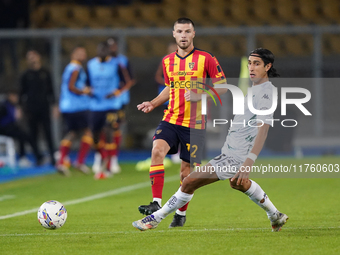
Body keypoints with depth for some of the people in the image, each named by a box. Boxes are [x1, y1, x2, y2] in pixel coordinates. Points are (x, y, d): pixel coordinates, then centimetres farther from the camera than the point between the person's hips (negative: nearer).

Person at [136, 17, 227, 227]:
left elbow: (222, 86, -2)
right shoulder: (167, 61, 11)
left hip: (194, 123, -3)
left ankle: (181, 213, 20)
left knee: (187, 170, 1)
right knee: (157, 151, -22)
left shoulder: (206, 59, -4)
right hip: (171, 120, 3)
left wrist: (199, 93, -17)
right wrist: (153, 104, 10)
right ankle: (156, 203, -24)